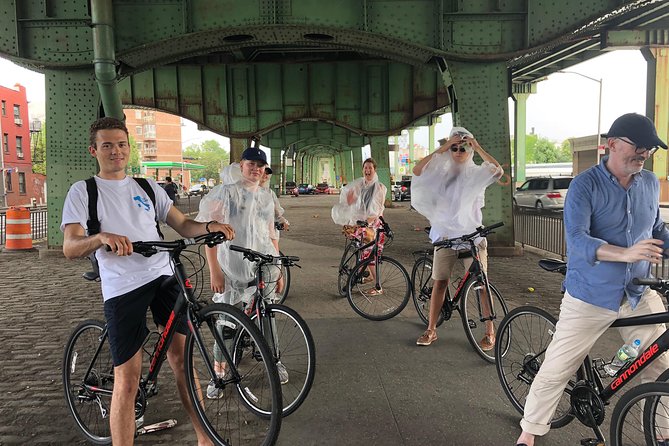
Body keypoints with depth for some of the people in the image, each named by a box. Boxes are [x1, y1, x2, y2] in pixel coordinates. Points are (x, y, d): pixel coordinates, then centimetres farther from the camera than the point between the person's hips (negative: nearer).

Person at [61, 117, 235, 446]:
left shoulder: (148, 187, 17)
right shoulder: (82, 191, 5)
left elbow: (182, 225, 11)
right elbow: (70, 248, -7)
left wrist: (210, 226, -10)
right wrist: (101, 237, -28)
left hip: (164, 276, 3)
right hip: (122, 288, -3)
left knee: (182, 358, 4)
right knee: (127, 380, -3)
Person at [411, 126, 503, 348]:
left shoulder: (477, 173, 1)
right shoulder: (442, 172, 6)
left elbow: (498, 171, -20)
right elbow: (417, 170, -11)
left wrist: (478, 148, -15)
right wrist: (441, 149, -12)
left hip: (472, 234, -2)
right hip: (445, 234, 2)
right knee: (439, 281, 6)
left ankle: (490, 331, 11)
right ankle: (431, 329, 16)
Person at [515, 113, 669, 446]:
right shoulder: (585, 185, -13)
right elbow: (577, 240, -25)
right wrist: (625, 253, -39)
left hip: (640, 297, 5)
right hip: (590, 298, -5)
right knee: (555, 371, 2)